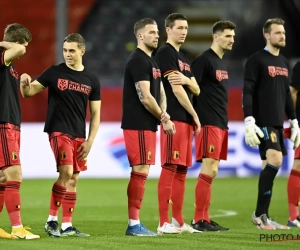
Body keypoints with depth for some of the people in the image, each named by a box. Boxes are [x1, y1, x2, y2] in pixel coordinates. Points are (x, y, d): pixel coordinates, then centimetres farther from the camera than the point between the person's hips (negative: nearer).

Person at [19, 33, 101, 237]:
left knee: (74, 178, 6)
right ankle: (52, 220, -7)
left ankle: (67, 226, 13)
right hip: (59, 132, -4)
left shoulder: (92, 80, 7)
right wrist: (25, 83, -25)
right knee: (66, 173, -17)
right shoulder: (54, 73, -1)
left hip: (79, 136, 4)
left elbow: (95, 114, 9)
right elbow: (29, 92, -1)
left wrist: (90, 141, 1)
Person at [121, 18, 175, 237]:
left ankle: (135, 223, 13)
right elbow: (145, 97, -18)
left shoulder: (152, 62, 18)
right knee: (141, 171, -10)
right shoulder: (138, 61, -12)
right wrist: (164, 118, -7)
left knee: (141, 173, 10)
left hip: (148, 125, 10)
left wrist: (163, 116, -2)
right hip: (138, 126, -10)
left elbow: (160, 92, 17)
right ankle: (134, 224, -9)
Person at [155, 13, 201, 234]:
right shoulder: (165, 53, -7)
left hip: (186, 120, 9)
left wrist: (186, 80, -8)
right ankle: (164, 223, -11)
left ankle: (178, 221, 13)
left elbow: (196, 90, 16)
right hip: (174, 119, -9)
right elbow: (176, 89, -13)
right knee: (170, 168, -11)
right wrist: (195, 115, -9)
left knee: (181, 171, 9)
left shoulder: (183, 58, 21)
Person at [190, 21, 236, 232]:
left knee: (211, 171, 8)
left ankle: (204, 218, 11)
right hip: (209, 124, -9)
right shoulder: (204, 60, -9)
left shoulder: (222, 62, 17)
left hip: (221, 124, 9)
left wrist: (224, 122, 18)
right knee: (209, 170, -11)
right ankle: (199, 220, -8)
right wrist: (196, 118, -17)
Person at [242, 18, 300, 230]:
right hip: (263, 122, -8)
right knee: (275, 160, -19)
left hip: (278, 123, 8)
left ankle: (262, 215, 8)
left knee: (270, 166, 5)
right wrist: (249, 121, -19)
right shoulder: (257, 60, -6)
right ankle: (260, 215, -14)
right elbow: (247, 92, -11)